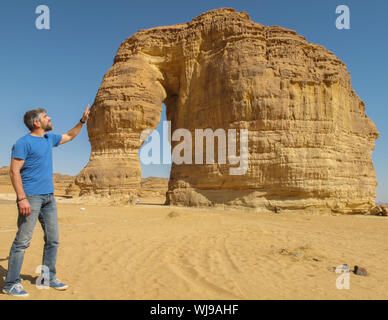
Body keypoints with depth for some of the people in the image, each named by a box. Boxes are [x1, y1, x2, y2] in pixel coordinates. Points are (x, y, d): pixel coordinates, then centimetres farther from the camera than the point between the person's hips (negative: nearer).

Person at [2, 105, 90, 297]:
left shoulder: (49, 139, 14)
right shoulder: (24, 142, -9)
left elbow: (69, 136, 33)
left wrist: (82, 121, 28)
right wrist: (22, 198, -21)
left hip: (48, 197, 8)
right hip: (31, 197, -8)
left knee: (53, 239, 10)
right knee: (22, 241, -4)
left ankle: (48, 278, 22)